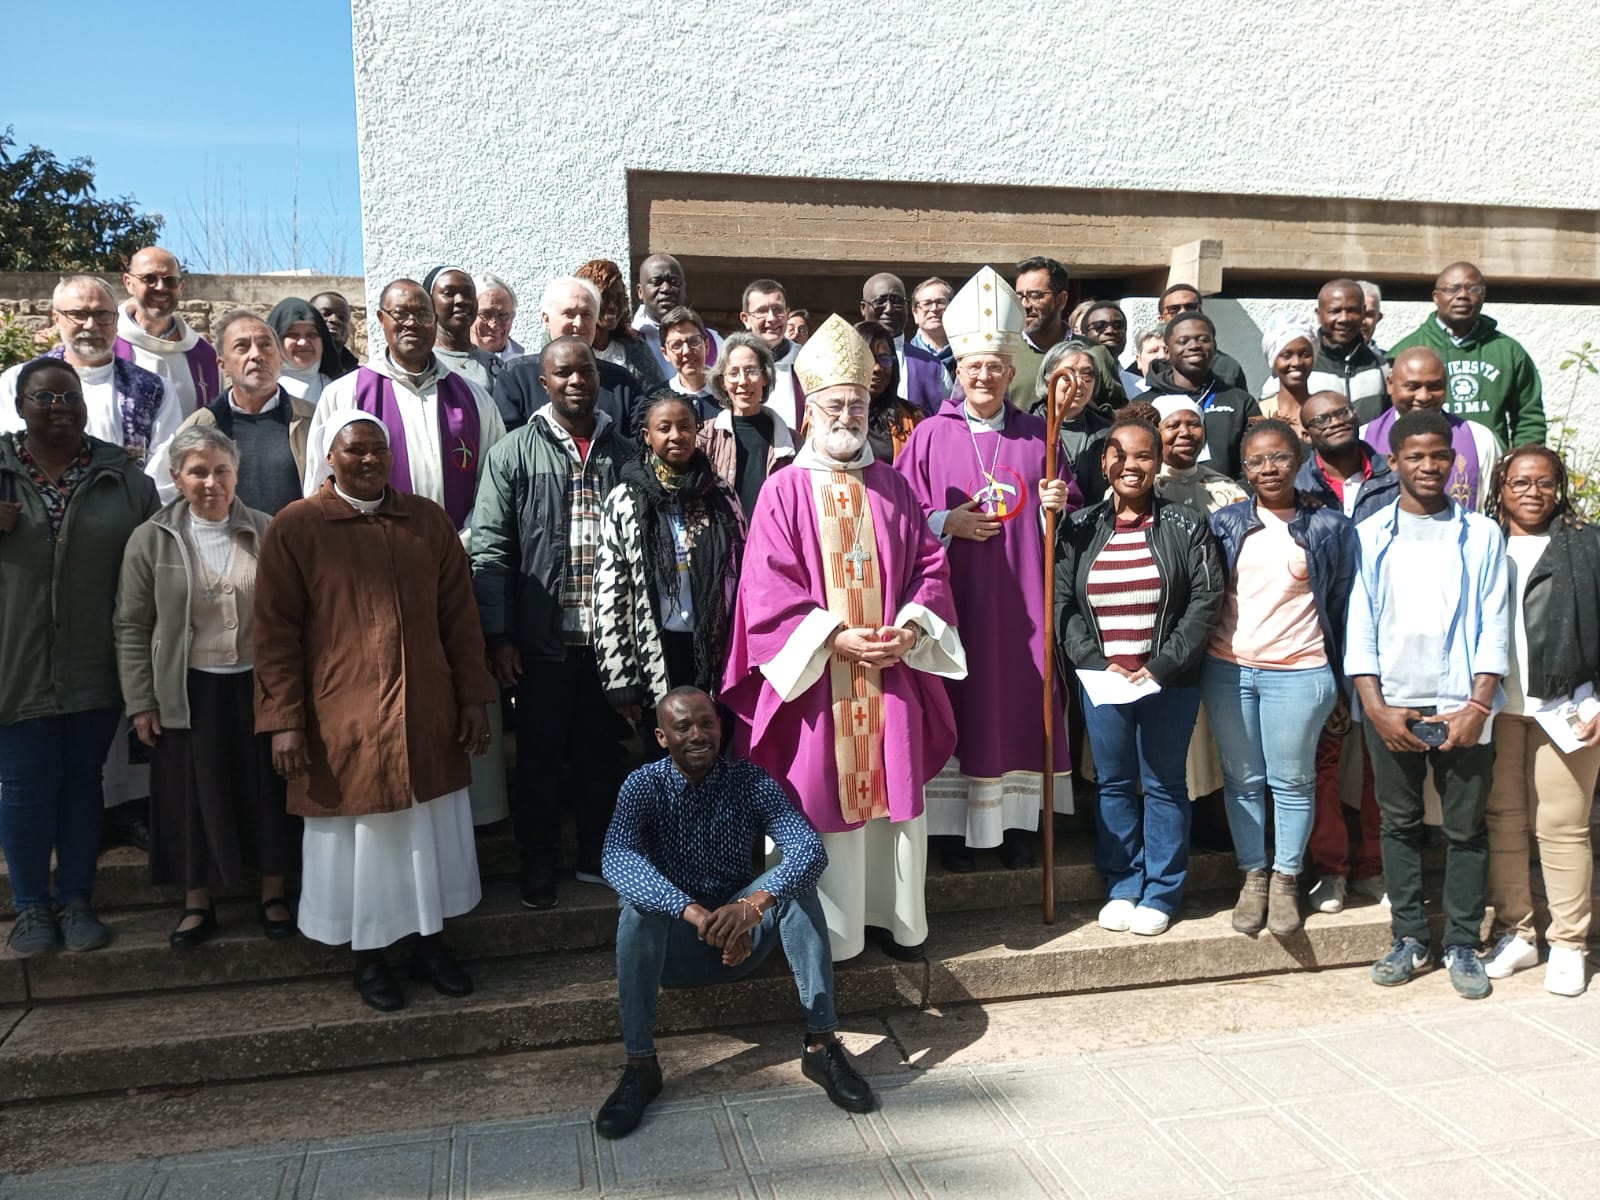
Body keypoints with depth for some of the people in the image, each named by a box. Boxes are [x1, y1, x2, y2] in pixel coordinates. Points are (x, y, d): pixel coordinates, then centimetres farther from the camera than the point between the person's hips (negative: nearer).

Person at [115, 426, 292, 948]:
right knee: (193, 796, 8)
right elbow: (133, 628, 1)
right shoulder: (151, 540, -2)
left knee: (267, 791, 10)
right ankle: (197, 902, 25)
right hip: (188, 692, 0)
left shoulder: (267, 533, -1)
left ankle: (273, 894, 26)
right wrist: (140, 701, -2)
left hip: (258, 685, 1)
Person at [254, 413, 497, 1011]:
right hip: (344, 722, -3)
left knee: (431, 831, 12)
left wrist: (474, 698, 4)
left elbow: (458, 614, 7)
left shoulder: (428, 519, 5)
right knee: (358, 836, 9)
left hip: (428, 715, 3)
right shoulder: (295, 528, -4)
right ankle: (369, 957, 26)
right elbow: (276, 632, -5)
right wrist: (284, 720, -10)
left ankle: (429, 944, 29)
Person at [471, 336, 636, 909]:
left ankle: (598, 856, 29)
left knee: (602, 752, 13)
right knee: (540, 757, 9)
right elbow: (490, 548, -4)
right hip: (542, 638, -2)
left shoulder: (626, 451, 8)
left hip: (612, 637, 3)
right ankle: (538, 863, 24)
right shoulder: (515, 452, -1)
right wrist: (499, 635, -10)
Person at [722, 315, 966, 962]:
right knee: (822, 799, 3)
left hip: (891, 675, 3)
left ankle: (895, 916, 26)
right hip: (816, 677, -3)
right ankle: (829, 931, 17)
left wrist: (910, 628, -8)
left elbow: (930, 566, 9)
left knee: (893, 793, 10)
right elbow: (769, 592, -8)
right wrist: (835, 638, -17)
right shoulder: (784, 490, -2)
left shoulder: (893, 486, 9)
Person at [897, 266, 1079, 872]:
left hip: (1023, 597, 2)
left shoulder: (1037, 433, 9)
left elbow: (1073, 507, 15)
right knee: (959, 703, 0)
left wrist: (1060, 504, -6)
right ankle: (953, 823, 11)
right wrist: (946, 522, -14)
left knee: (1022, 698, 5)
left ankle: (1015, 820, 18)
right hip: (955, 595, -2)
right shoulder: (931, 435, 2)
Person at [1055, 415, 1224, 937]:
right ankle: (1122, 887, 25)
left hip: (1169, 682, -2)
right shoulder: (1079, 528, 3)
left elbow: (1206, 599, -6)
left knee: (1164, 786, 8)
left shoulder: (1185, 526, -2)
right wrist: (1097, 662, -11)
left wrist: (1162, 665, -14)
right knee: (1113, 784, 12)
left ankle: (1161, 893, 21)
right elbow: (1062, 603, 1)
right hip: (1101, 680, 2)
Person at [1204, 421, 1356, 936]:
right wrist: (1201, 655, 3)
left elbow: (1342, 602, 3)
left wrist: (1337, 674, 2)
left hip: (1298, 672, -2)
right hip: (1227, 670, 2)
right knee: (1243, 780, 10)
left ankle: (1286, 881, 22)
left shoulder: (1330, 526, 0)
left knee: (1292, 782, 7)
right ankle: (1253, 876, 23)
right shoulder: (1225, 522, 4)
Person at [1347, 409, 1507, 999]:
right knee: (1399, 823, 8)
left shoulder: (1481, 534, 5)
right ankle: (1409, 938, 19)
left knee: (1465, 828, 6)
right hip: (1390, 707, 1)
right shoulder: (1369, 536, 5)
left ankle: (1462, 945, 17)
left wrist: (1477, 706, -9)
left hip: (1462, 708, 0)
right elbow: (1359, 625, 2)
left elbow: (1493, 625, 1)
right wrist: (1375, 707, -7)